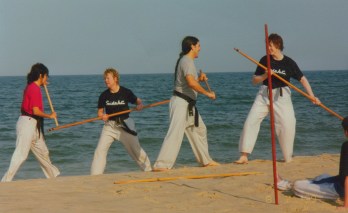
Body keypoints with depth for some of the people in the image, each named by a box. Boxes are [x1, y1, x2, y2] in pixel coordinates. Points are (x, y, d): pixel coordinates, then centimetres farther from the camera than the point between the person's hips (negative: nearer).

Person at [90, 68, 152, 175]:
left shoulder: (126, 92, -8)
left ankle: (148, 169, 22)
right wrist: (102, 116, -17)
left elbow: (138, 101, 5)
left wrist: (140, 105, -17)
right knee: (100, 149, -9)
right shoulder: (104, 95, -2)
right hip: (110, 125, 2)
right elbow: (100, 111, 5)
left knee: (135, 148, 5)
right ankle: (95, 175, -3)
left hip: (125, 125, -2)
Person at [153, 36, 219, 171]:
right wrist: (207, 93, -19)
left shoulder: (185, 61, 18)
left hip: (188, 104, 11)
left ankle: (205, 160, 31)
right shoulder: (187, 61, -14)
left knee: (199, 129, 20)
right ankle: (161, 165, -22)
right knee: (175, 132, -17)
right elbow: (191, 83, -28)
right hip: (181, 102, -11)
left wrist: (199, 79, 12)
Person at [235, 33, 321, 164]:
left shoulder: (289, 63, -5)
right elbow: (254, 80, 4)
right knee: (251, 121, -9)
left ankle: (288, 157, 8)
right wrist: (265, 75, -16)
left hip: (281, 96, -2)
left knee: (288, 126, -12)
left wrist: (311, 95, -11)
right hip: (264, 95, 2)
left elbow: (302, 79, -1)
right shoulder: (265, 60, -1)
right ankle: (244, 156, -5)